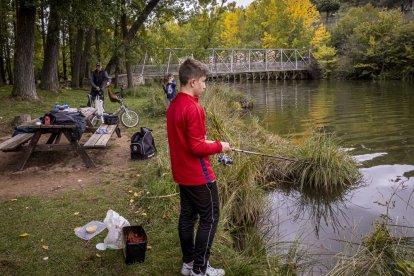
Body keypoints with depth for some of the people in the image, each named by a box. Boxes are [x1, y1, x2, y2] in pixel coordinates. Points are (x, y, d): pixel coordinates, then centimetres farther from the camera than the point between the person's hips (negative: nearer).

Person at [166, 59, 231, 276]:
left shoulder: (173, 105, 7)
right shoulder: (193, 108, -22)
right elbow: (196, 147, -23)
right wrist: (218, 146, -9)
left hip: (182, 174, 9)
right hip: (198, 175, -9)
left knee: (187, 216, 16)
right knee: (209, 218, 3)